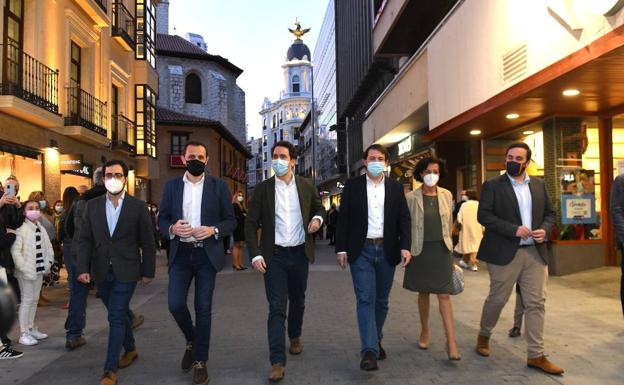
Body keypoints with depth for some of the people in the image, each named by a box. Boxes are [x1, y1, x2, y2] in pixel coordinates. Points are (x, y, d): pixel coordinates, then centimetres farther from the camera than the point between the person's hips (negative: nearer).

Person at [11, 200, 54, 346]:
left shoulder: (42, 229, 8)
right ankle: (24, 333, 4)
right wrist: (24, 268, -20)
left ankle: (31, 328, 27)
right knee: (27, 300, -3)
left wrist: (48, 263, 1)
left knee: (35, 300, 15)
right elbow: (15, 251, -18)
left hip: (39, 270, 7)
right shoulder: (21, 229, -13)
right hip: (27, 272, -7)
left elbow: (48, 248, 12)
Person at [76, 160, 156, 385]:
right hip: (101, 272, 4)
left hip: (126, 271, -4)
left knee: (116, 317, -6)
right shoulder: (92, 205, 4)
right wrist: (83, 268, -6)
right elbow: (85, 240, 4)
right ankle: (130, 349, 39)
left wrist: (148, 272, -1)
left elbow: (147, 243, -2)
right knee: (119, 314, 18)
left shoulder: (138, 206, -5)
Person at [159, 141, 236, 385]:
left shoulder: (218, 186, 1)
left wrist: (214, 230, -18)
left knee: (203, 308, 3)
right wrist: (172, 228, -14)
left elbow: (230, 220, 1)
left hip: (207, 254, -2)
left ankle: (200, 361, 19)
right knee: (176, 304, -3)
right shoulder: (171, 186, 7)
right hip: (180, 254, 2)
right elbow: (162, 219, 7)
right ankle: (191, 341, 28)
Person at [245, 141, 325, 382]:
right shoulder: (262, 189, -3)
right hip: (275, 255, -2)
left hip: (300, 253, 3)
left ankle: (295, 337, 44)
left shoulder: (307, 186, 2)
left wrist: (317, 218, -7)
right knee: (277, 307, -6)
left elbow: (319, 207, 17)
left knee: (298, 301, 18)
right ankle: (278, 362, -3)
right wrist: (256, 254, -12)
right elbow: (251, 223, -3)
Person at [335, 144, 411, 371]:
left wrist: (405, 246, -9)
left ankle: (377, 341, 30)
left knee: (381, 300, 12)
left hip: (387, 250, 3)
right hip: (361, 250, -2)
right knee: (365, 299, -8)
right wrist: (341, 248, -6)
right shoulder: (352, 185, 1)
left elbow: (404, 219, 4)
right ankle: (369, 351, -8)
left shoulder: (396, 188, 6)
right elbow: (343, 219, 0)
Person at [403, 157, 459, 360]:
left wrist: (448, 243, 14)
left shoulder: (447, 195, 4)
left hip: (441, 249, 1)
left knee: (444, 295, -4)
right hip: (421, 249, -1)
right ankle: (425, 332, 30)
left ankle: (451, 342, -3)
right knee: (423, 293, 12)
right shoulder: (411, 197, -3)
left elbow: (449, 222, 12)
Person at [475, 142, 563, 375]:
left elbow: (550, 213, 16)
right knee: (497, 299, 7)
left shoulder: (539, 185, 12)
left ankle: (536, 355, 14)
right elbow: (483, 215, -11)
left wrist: (545, 229, -5)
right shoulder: (492, 186, -3)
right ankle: (484, 336, 32)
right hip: (505, 253, -4)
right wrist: (513, 229, -18)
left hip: (536, 253, 4)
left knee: (536, 304, 5)